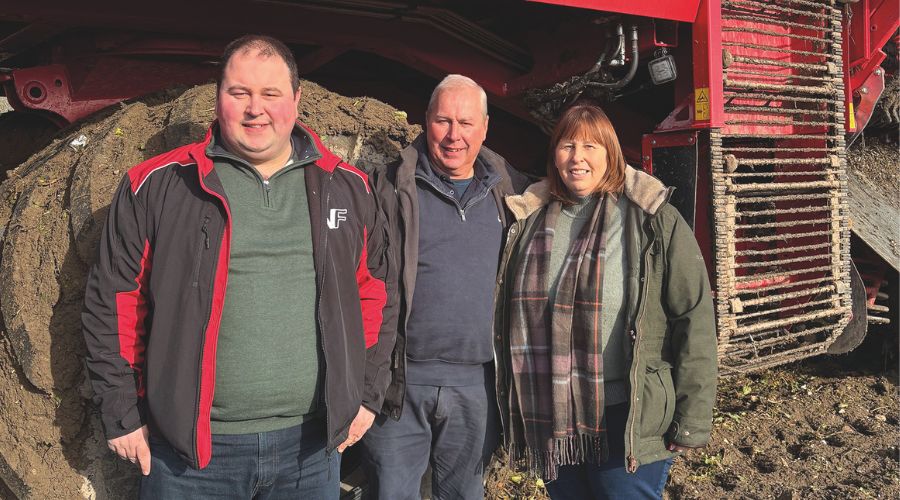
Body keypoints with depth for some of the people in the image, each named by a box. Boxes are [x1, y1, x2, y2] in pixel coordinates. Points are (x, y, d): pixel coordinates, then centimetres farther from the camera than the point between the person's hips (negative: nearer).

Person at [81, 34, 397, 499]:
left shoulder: (348, 188, 4)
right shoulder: (156, 187, -3)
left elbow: (376, 294, 12)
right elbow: (113, 302, 1)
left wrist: (366, 394, 9)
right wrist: (122, 414, 0)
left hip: (313, 445, 2)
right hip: (190, 448, -2)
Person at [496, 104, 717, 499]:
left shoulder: (655, 222, -6)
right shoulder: (531, 222, 7)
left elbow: (694, 320, -9)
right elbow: (513, 318, 15)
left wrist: (691, 420, -11)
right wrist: (515, 411, 14)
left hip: (628, 422, -4)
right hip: (550, 420, 5)